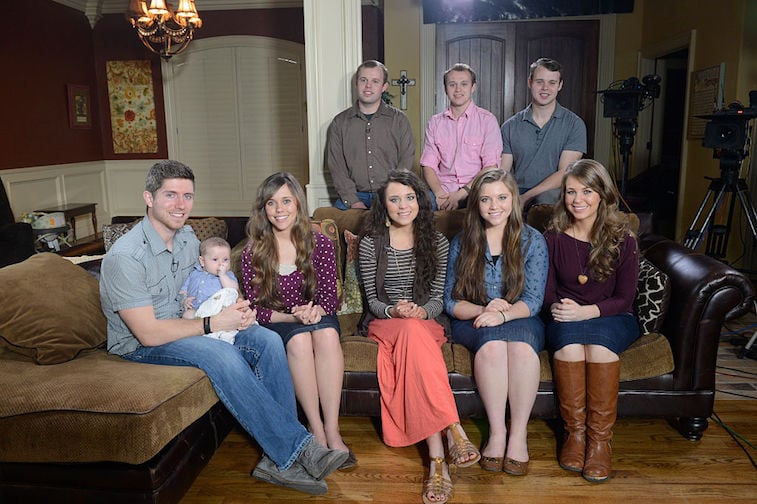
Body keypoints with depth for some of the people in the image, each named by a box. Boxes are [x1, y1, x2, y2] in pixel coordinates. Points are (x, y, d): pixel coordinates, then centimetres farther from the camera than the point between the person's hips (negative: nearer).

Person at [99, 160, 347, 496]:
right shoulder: (124, 257, -21)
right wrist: (214, 323, -22)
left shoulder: (188, 238, 3)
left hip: (183, 328, 7)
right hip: (140, 346, -7)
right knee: (221, 355, -35)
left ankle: (279, 458, -17)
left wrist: (236, 307, -6)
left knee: (267, 340, -16)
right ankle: (295, 449, -25)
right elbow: (148, 332, -23)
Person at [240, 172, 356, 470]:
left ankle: (332, 430, -32)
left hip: (318, 318, 1)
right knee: (300, 338, -35)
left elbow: (330, 295, -1)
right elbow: (255, 307, -4)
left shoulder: (320, 244, -3)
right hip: (275, 323, -1)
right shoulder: (252, 252, -5)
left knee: (327, 333, -34)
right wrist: (291, 316, -22)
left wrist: (316, 310, -24)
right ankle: (316, 430, -27)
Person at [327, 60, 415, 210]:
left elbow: (406, 162, 1)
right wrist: (354, 202, -10)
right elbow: (336, 166, 3)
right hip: (354, 195, 1)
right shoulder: (339, 123, 10)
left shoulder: (399, 120, 8)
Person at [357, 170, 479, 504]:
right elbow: (372, 299, 1)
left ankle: (437, 458, -44)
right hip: (384, 322, -1)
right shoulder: (370, 243, 2)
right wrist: (394, 311, -21)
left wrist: (422, 311, -19)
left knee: (413, 334, -38)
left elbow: (438, 297, 4)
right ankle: (453, 431, -45)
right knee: (413, 333, -39)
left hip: (426, 322, 1)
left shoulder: (437, 242, 7)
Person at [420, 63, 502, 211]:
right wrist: (439, 193, -11)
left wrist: (462, 193, -16)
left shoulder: (487, 120, 5)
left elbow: (491, 167, -4)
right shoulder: (435, 123, 15)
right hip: (443, 191, 2)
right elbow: (428, 165, 8)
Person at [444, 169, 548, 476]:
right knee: (492, 342, -34)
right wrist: (482, 310, -17)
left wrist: (503, 314, -25)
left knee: (521, 344, -35)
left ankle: (519, 434, -26)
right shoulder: (462, 242, 6)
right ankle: (496, 431, -26)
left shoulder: (532, 241, 3)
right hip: (472, 322, 0)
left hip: (520, 320, 0)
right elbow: (451, 302, 2)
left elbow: (533, 301, -5)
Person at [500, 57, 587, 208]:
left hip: (553, 194, -1)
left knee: (546, 198, -38)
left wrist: (525, 197, -17)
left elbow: (565, 173, -5)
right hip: (516, 195, 1)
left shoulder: (574, 124, 5)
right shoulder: (510, 126, 12)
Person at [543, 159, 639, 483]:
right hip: (565, 320, 1)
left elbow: (624, 299, -4)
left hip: (611, 319, -1)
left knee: (599, 339, -35)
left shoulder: (623, 238, -3)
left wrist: (586, 311, -21)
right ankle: (575, 432, -20)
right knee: (568, 338, -34)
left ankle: (600, 437, -23)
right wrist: (556, 308, -19)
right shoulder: (554, 237, 2)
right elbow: (547, 292, 4)